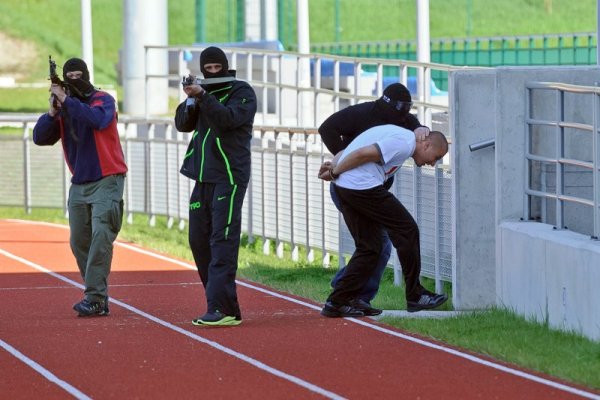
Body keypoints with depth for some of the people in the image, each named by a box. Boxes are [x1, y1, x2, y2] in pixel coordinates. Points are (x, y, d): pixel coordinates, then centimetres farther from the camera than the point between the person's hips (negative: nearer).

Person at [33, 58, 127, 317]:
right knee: (79, 243, 6)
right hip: (79, 185, 6)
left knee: (101, 236, -18)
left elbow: (98, 119, -28)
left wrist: (67, 100, -24)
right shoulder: (63, 108, 9)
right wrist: (53, 111, -13)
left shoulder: (103, 100, -5)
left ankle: (94, 298, -23)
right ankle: (98, 296, 15)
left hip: (106, 181, -6)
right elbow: (40, 138, 1)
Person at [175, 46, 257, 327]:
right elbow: (183, 124, 8)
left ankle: (222, 308, -22)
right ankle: (220, 302, 15)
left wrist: (202, 96, -26)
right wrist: (191, 100, -9)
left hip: (229, 177, -8)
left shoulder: (242, 92, -3)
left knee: (222, 240, -15)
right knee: (199, 240, 7)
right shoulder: (204, 93, 16)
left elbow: (228, 118, -19)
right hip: (203, 177, 8)